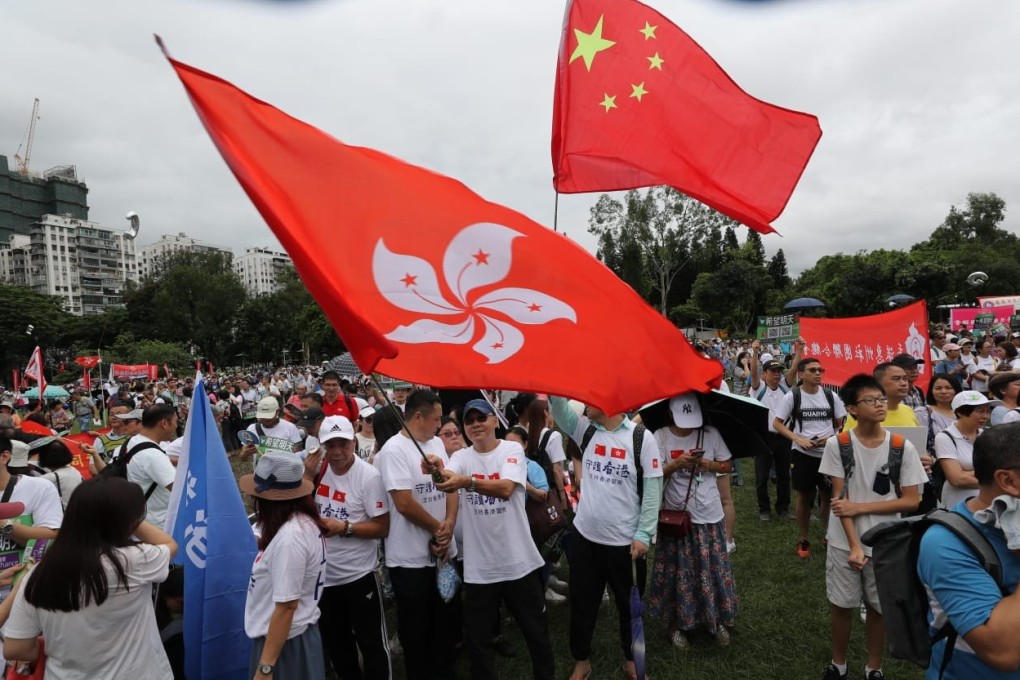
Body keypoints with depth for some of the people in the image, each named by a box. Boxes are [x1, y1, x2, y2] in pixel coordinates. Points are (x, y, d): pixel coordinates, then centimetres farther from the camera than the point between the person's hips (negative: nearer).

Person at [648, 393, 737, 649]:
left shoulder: (711, 434, -3)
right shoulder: (660, 437, -9)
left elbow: (727, 466, 3)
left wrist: (707, 464, -15)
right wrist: (677, 463, -26)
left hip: (709, 514, 2)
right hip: (676, 515, -1)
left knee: (713, 570, 11)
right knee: (679, 571, 10)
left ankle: (719, 621, 30)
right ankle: (677, 624, 26)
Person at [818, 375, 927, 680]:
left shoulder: (903, 448, -8)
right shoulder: (837, 445, -10)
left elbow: (912, 501, -6)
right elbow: (840, 498, -9)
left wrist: (860, 507, -15)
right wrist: (854, 545, -15)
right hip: (844, 541, 0)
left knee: (879, 607, 13)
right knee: (842, 605, 11)